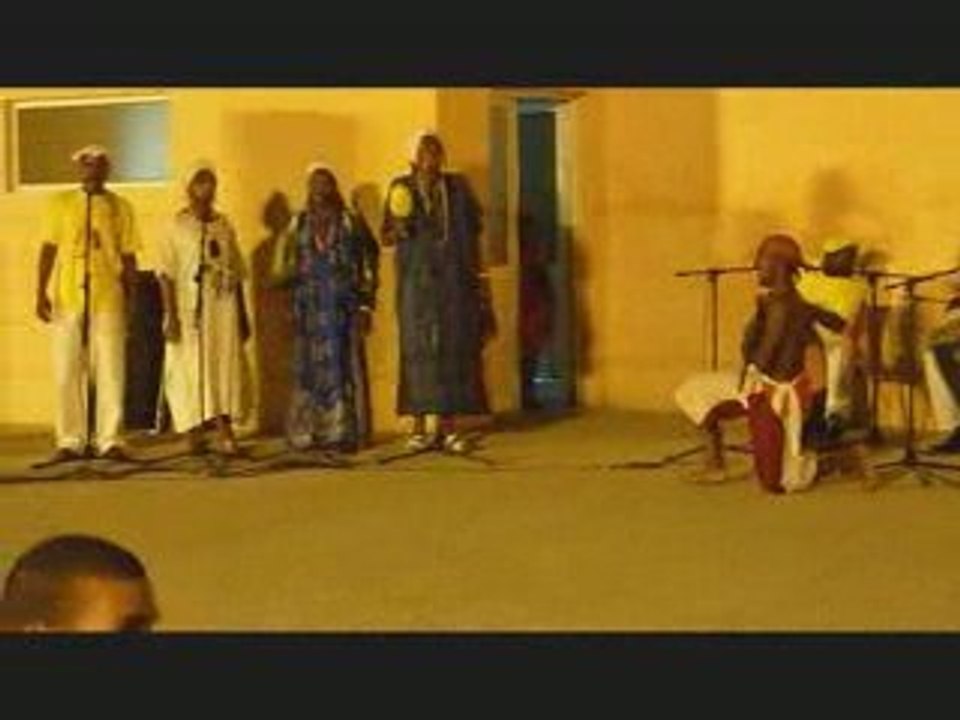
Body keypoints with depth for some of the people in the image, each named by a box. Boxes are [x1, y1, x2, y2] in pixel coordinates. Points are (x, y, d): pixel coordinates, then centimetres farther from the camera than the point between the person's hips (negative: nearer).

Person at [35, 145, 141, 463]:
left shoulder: (120, 207, 7)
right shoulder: (61, 203, 7)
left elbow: (128, 258, 8)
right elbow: (48, 249, 7)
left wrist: (131, 302, 6)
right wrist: (41, 292, -2)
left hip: (108, 301, 0)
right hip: (67, 300, 0)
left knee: (110, 372, 0)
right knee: (67, 373, 2)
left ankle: (109, 440, 7)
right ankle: (70, 441, 10)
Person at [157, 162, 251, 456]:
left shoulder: (224, 226, 11)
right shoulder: (177, 227, -2)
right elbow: (167, 275, -7)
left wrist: (243, 316, 13)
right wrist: (171, 316, -14)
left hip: (223, 309, 4)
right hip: (190, 310, -3)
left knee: (226, 368, -3)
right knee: (190, 370, 0)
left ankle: (225, 433, -5)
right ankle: (194, 432, 10)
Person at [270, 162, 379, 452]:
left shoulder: (351, 221, 3)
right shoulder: (299, 223, 10)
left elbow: (368, 264, 2)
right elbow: (288, 267, 12)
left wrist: (366, 305, -4)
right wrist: (283, 273, -11)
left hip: (343, 305, -2)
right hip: (309, 306, 2)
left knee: (343, 365, -3)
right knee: (310, 367, 1)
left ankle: (344, 432, 0)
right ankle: (308, 431, 6)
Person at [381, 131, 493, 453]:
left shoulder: (458, 186, 7)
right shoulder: (401, 188, 4)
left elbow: (472, 233, 9)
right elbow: (386, 236, 6)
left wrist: (478, 278, 5)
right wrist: (398, 230, -17)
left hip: (454, 280, 1)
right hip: (416, 280, -1)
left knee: (455, 349, 0)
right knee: (418, 350, -1)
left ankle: (449, 426, 6)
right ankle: (420, 425, 4)